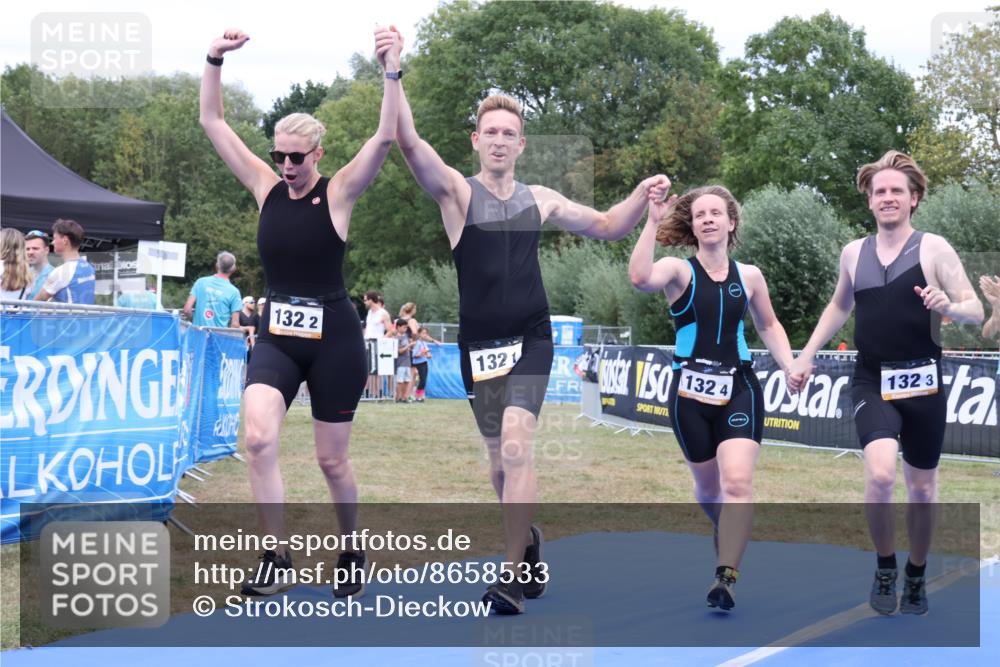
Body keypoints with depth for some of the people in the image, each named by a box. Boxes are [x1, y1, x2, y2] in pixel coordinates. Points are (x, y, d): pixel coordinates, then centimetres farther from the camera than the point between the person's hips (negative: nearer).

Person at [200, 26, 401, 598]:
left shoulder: (338, 193, -7)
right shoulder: (266, 187, 3)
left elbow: (385, 138, -22)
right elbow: (213, 123, 3)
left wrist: (392, 72, -33)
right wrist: (216, 61, -9)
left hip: (334, 339, -3)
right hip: (276, 336, 3)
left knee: (332, 460, 7)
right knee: (259, 438, -21)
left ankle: (352, 552, 31)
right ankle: (278, 559, -11)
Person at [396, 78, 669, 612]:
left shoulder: (540, 201, 6)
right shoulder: (458, 192, -3)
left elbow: (607, 226, 18)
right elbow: (409, 142, -20)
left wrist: (642, 196, -1)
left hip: (530, 340, 0)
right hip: (478, 344, 0)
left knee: (515, 447, -18)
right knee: (499, 460, 10)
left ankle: (512, 573, -16)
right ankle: (527, 540, 38)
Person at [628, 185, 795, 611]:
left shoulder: (749, 276, 7)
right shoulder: (680, 271, -3)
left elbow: (769, 326, 22)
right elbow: (640, 278, -26)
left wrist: (789, 365, 8)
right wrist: (653, 222, -27)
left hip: (739, 388, 1)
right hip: (690, 391, -1)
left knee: (737, 482, -19)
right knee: (708, 487, 13)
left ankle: (726, 577, -20)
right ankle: (728, 535, 45)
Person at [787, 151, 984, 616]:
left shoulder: (934, 248, -5)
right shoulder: (853, 252, 7)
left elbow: (976, 311, -6)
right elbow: (839, 307, 24)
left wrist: (949, 306, -27)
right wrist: (807, 355, 19)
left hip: (921, 381, -1)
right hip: (871, 381, 1)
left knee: (922, 486, 11)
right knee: (880, 474, -22)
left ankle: (916, 575, 34)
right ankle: (884, 567, 2)